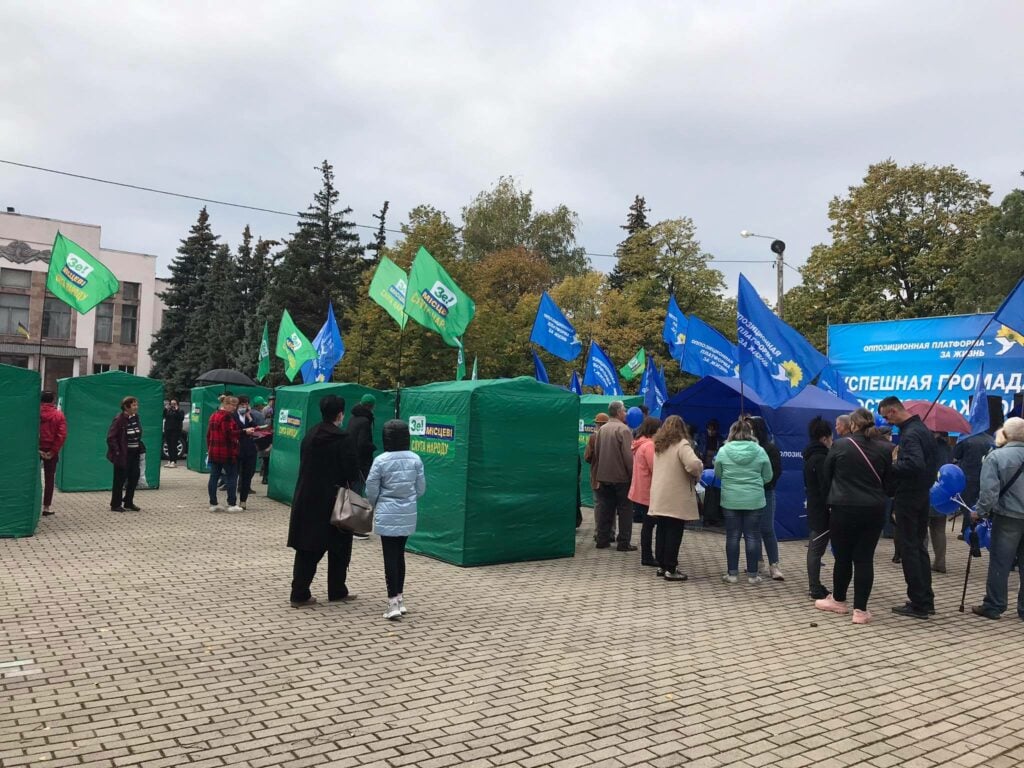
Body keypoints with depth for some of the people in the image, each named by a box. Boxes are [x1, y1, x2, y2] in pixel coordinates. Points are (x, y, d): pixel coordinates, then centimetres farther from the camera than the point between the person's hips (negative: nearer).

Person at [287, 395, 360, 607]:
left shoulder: (309, 436, 5)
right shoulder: (343, 439, -15)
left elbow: (304, 465, 10)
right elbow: (352, 471, -14)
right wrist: (350, 482, 6)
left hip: (307, 500, 6)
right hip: (335, 501, -5)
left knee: (307, 549, 9)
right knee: (339, 549, 11)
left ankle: (299, 594, 8)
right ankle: (337, 591, 21)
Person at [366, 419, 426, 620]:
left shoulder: (381, 460, -12)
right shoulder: (415, 459, -3)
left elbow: (371, 490, -5)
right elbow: (421, 489, 3)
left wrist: (376, 505, 16)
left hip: (387, 515, -4)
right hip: (408, 515, 4)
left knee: (390, 557, 1)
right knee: (400, 555, 15)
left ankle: (393, 603, -1)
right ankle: (400, 599, 22)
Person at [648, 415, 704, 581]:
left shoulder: (659, 445, 13)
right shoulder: (682, 444, -11)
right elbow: (693, 464, -26)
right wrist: (697, 474, -5)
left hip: (660, 497, 7)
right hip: (676, 498, -7)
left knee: (662, 532, 13)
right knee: (674, 534, -1)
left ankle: (662, 565, 20)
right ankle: (670, 570, 2)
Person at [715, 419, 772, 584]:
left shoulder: (723, 451, -5)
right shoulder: (759, 451, -4)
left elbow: (718, 474, 7)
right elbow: (767, 477, 4)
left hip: (730, 500, 0)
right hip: (754, 500, 0)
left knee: (732, 536, 8)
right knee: (752, 537, 6)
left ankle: (732, 574, 13)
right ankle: (752, 575, 12)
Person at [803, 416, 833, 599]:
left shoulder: (810, 456, 14)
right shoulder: (821, 458, -17)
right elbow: (826, 487, -21)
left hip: (813, 509, 10)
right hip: (821, 511, -10)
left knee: (814, 549, 13)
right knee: (817, 550, -6)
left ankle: (814, 587, 19)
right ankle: (816, 589, -2)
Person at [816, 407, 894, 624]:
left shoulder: (840, 445, -5)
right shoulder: (885, 448, 1)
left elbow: (826, 477, 6)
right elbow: (889, 481, 7)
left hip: (844, 508, -2)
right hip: (874, 510, 2)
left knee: (843, 556, 11)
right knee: (864, 558, 5)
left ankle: (838, 600, 28)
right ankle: (860, 609, 5)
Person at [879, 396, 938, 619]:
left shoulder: (910, 434, -20)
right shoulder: (922, 429, 12)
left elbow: (915, 464, -34)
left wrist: (892, 464, -20)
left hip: (907, 498, -10)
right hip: (922, 496, 10)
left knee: (909, 550, -2)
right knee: (919, 547, 16)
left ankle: (918, 604, 3)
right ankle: (926, 600, 22)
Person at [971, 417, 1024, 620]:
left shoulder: (995, 457, -12)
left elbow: (989, 491, -16)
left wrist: (979, 511, -4)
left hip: (1008, 518, -4)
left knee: (999, 564, 3)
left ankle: (993, 606, 9)